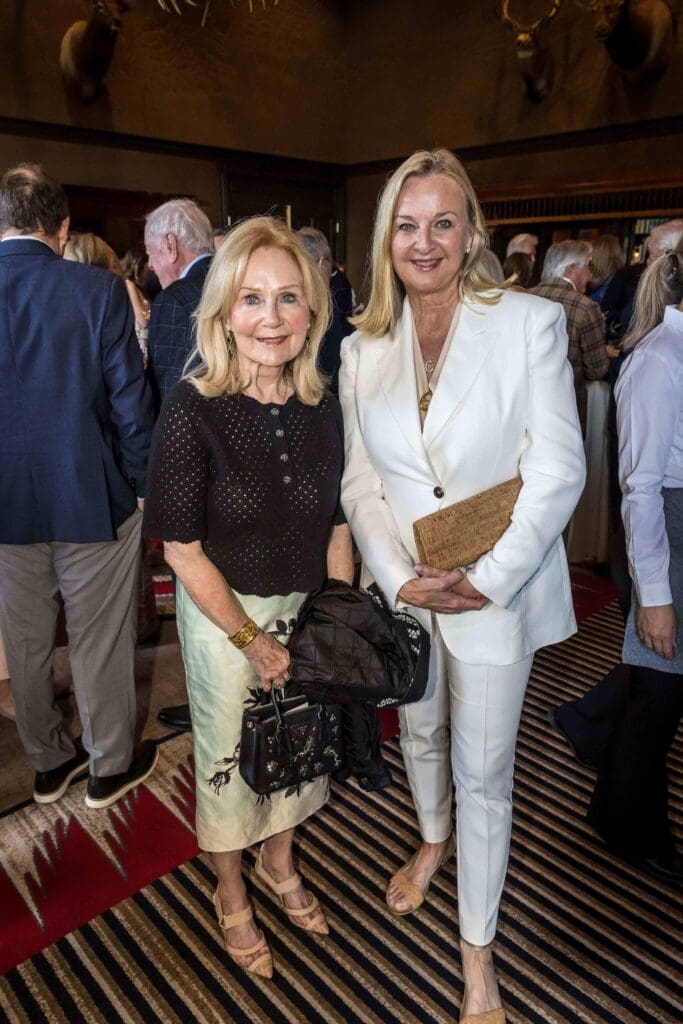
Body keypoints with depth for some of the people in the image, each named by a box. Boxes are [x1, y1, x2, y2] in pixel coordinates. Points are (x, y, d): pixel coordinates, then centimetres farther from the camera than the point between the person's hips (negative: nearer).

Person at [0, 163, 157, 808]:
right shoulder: (99, 290, -12)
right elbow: (130, 398, -12)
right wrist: (138, 483, 0)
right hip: (92, 498, -3)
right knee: (100, 639, 12)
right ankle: (110, 766, 30)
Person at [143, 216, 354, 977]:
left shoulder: (323, 405, -8)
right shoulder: (192, 407, -21)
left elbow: (335, 522, 0)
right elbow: (182, 549, -17)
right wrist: (251, 640, -14)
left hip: (306, 609, 4)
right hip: (224, 612, -4)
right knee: (228, 757, 17)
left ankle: (279, 864, 53)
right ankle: (231, 896, 47)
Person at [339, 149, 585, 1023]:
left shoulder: (531, 322, -8)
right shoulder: (361, 350, 3)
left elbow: (558, 471, -12)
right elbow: (360, 482, 3)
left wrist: (487, 581, -17)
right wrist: (399, 578, -10)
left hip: (495, 592, -3)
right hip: (401, 590, 4)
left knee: (483, 771, 9)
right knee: (420, 732, 24)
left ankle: (477, 953, 32)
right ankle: (433, 842, 56)